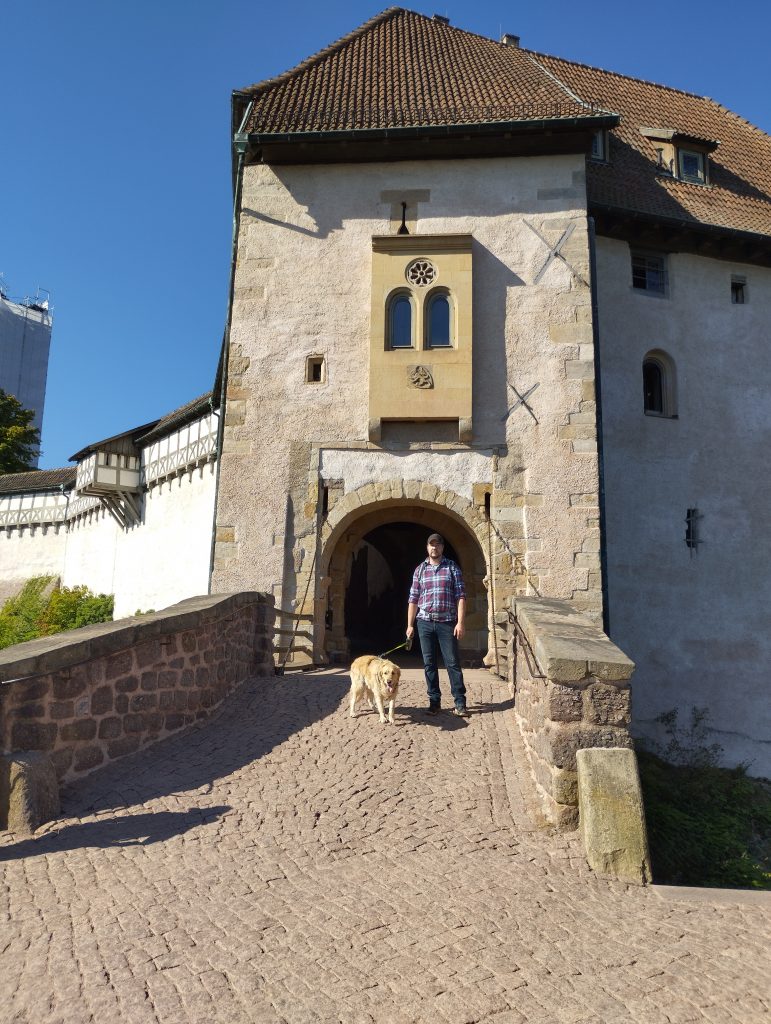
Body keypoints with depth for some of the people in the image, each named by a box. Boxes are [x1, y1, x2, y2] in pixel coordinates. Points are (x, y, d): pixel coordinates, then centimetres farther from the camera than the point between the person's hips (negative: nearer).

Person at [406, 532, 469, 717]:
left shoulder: (452, 567, 3)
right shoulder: (420, 570, 9)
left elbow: (461, 597, -2)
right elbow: (413, 599, 10)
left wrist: (460, 623, -10)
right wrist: (410, 625, 6)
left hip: (447, 622, -2)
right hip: (425, 622, 3)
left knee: (452, 663, -1)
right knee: (429, 664, 6)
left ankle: (460, 703, 5)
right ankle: (434, 702, 15)